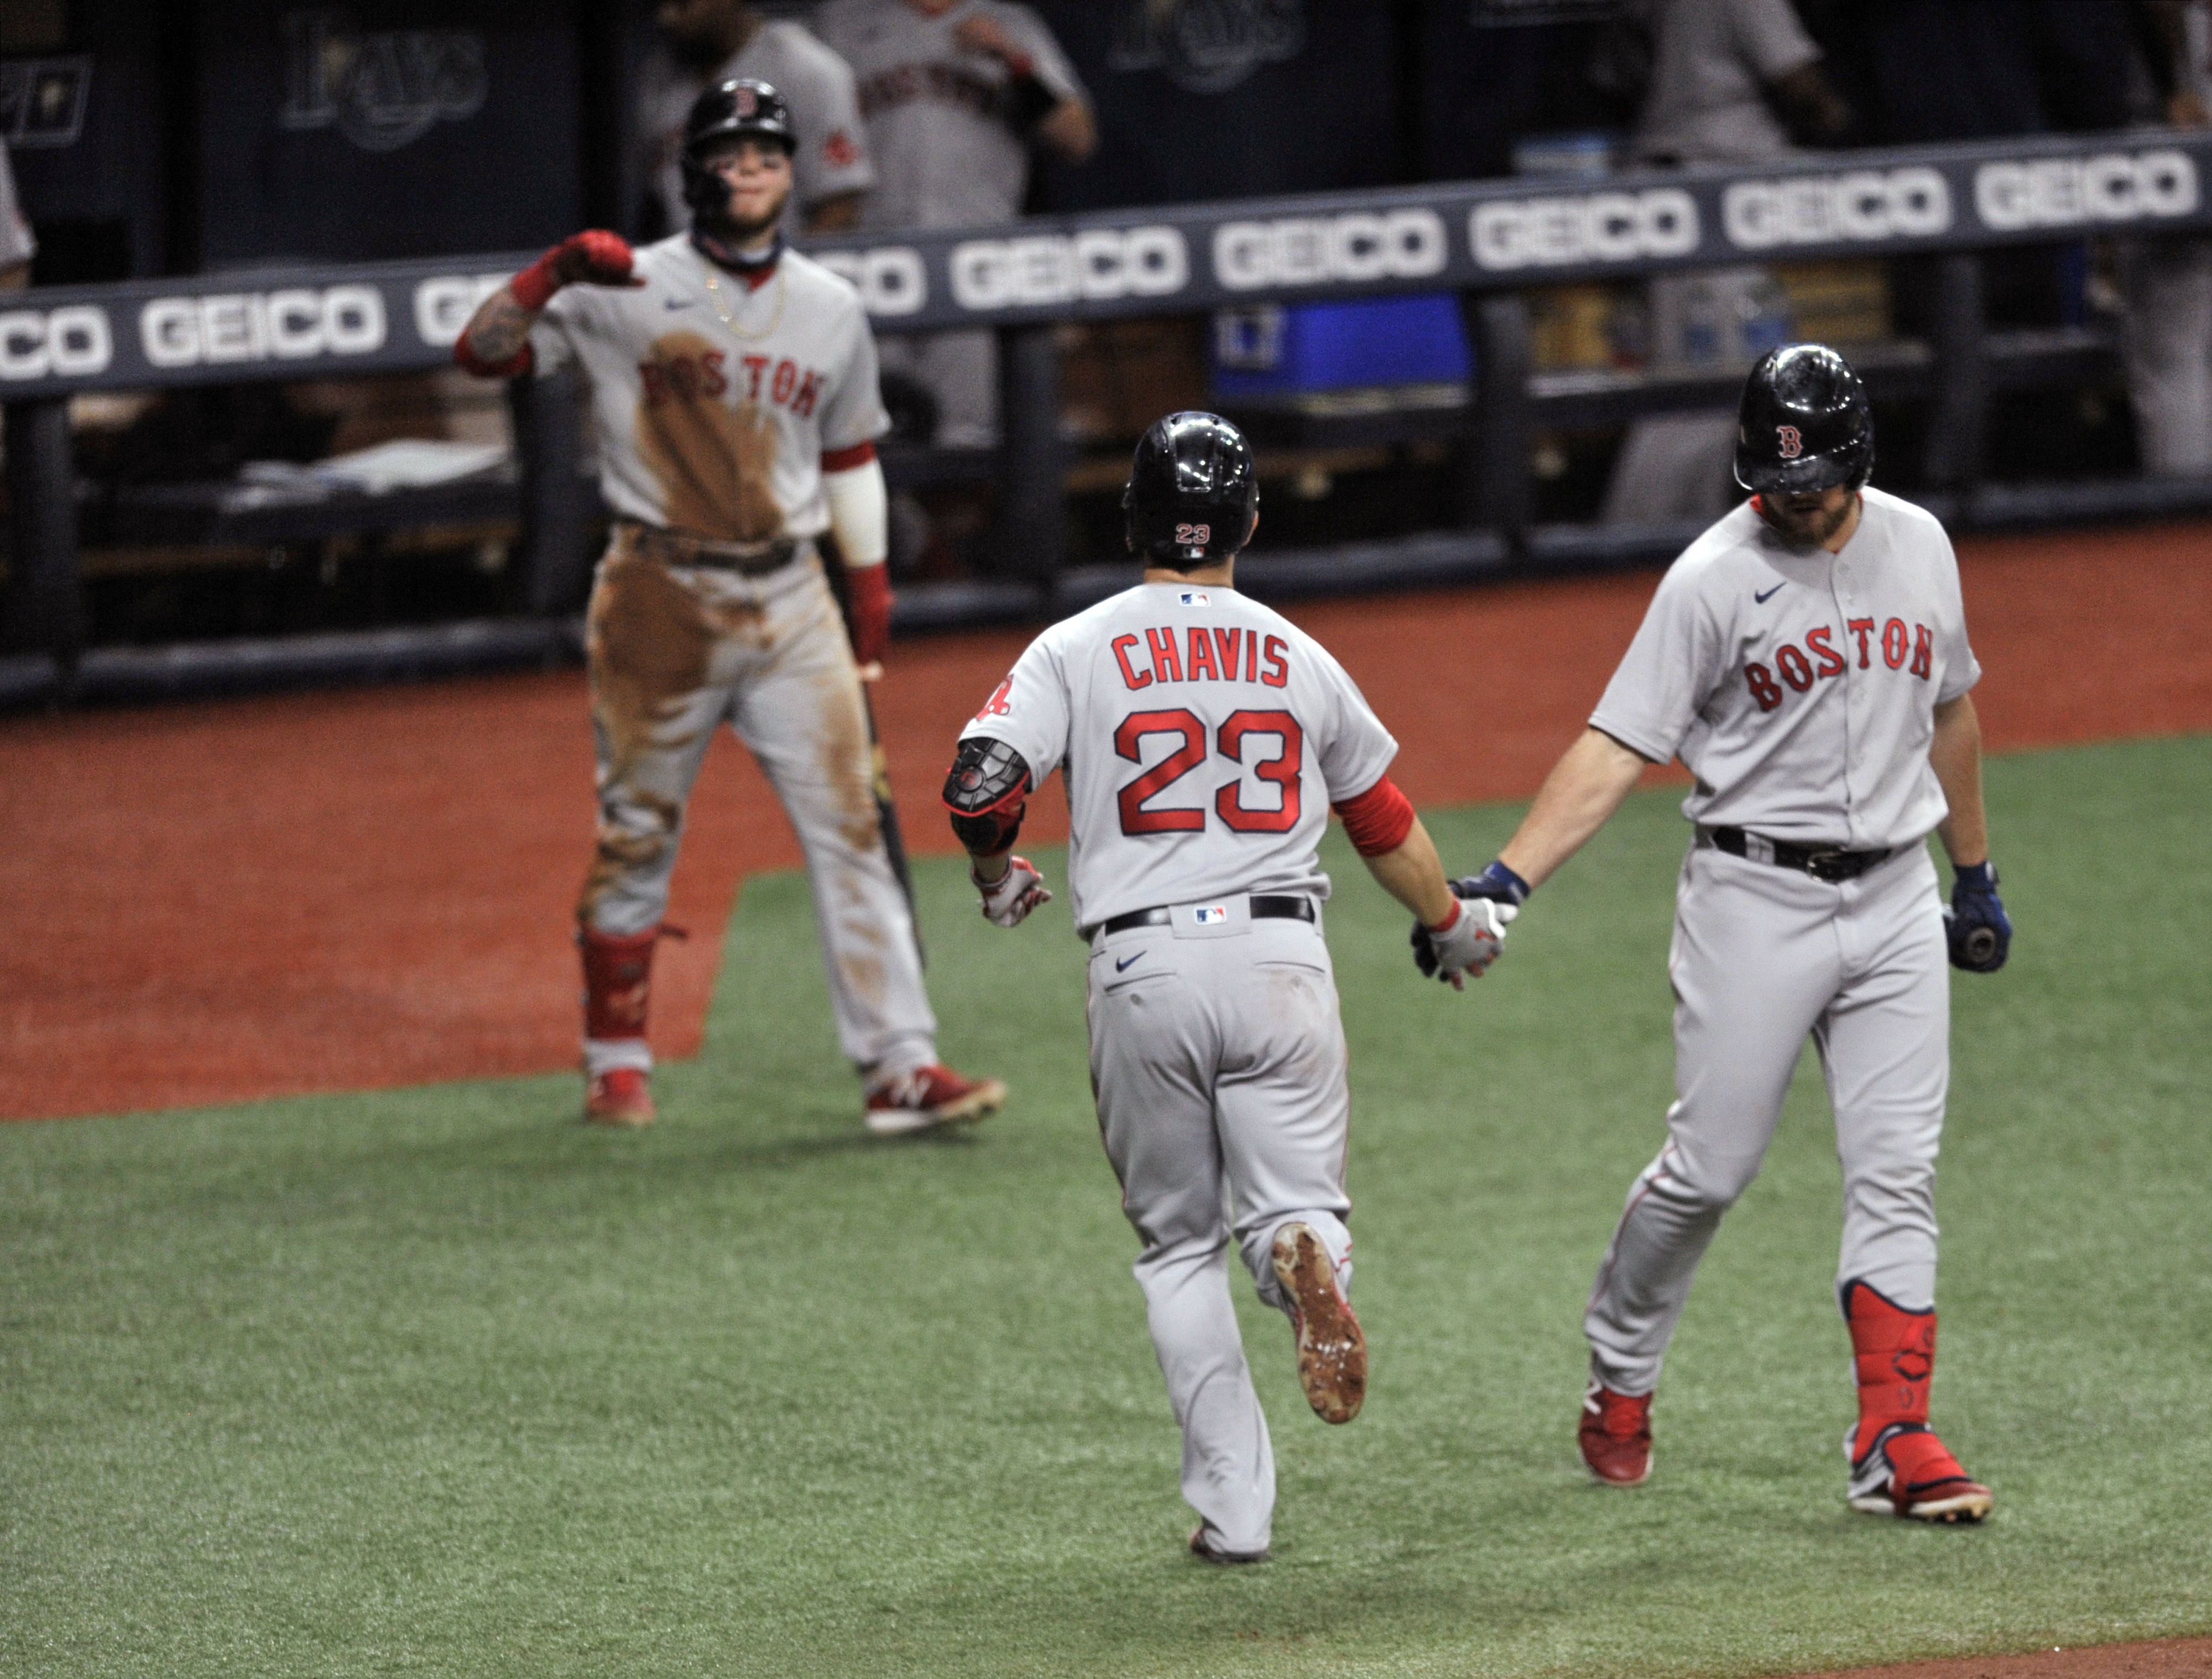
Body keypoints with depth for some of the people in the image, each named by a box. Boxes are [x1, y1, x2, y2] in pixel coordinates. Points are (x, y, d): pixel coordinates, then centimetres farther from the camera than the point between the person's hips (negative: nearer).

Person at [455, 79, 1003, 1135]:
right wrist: (553, 274, -23)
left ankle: (900, 1069, -9)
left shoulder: (830, 312, 10)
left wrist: (870, 588, 14)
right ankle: (615, 1061, 19)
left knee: (849, 826, -6)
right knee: (638, 833, 4)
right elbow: (482, 353, -7)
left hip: (789, 604, 3)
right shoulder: (626, 294, -2)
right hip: (660, 600, -3)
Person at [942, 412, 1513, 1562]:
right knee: (1293, 1200, 6)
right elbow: (1384, 822, 22)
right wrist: (1451, 926, 39)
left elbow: (979, 783, -11)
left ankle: (1233, 1508, 6)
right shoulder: (1298, 662, 10)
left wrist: (997, 881, 11)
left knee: (1181, 1245, 12)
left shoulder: (1077, 651, 1)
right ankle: (1304, 1255, -33)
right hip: (1281, 954, 1)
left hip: (1142, 971, -1)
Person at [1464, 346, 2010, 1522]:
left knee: (1898, 1175, -3)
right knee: (1707, 1168, -1)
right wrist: (1507, 879, -25)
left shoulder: (1917, 545, 6)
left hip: (1895, 898, 4)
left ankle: (1893, 1439, -6)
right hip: (1755, 900, -4)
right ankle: (1619, 1382, 21)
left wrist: (1975, 874, 25)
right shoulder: (1714, 579, -10)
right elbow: (1617, 747, -14)